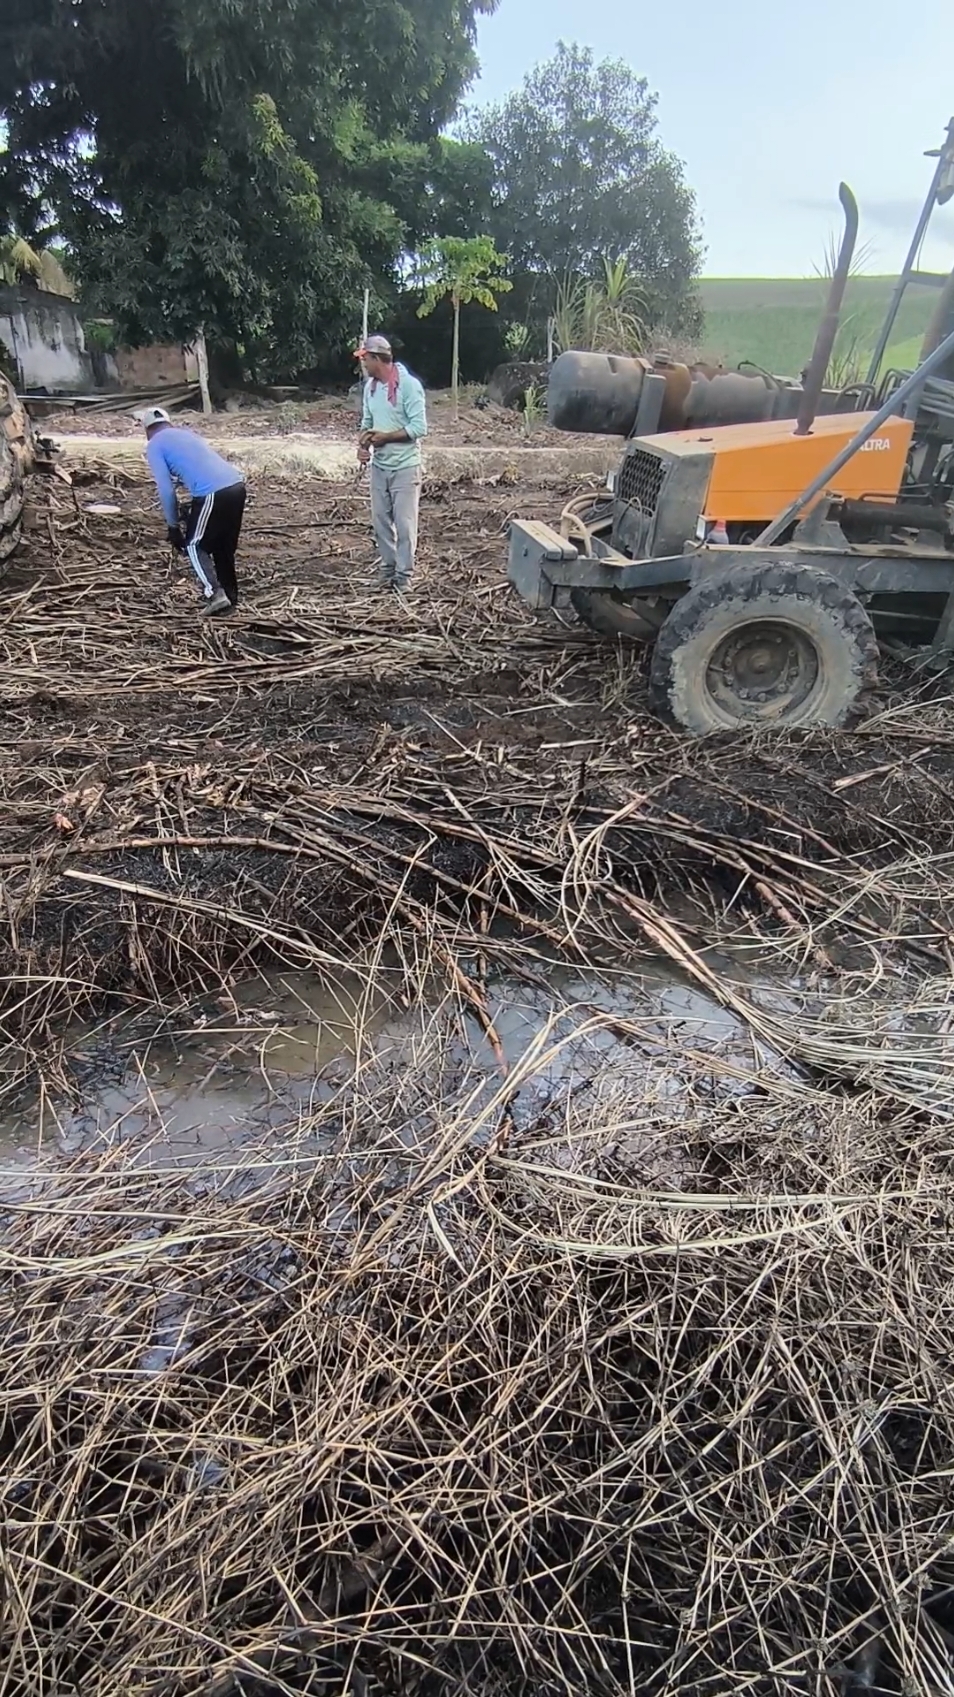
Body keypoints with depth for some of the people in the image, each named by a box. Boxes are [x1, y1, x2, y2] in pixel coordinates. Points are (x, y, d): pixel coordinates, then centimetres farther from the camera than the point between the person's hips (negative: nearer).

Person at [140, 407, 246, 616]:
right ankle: (230, 598, 22)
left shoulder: (154, 445, 8)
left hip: (213, 494, -7)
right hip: (236, 485, 7)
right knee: (224, 547, 20)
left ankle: (214, 594, -3)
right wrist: (192, 512, 40)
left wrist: (173, 526, 12)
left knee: (195, 546, 11)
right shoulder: (188, 434, 29)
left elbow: (166, 490, 3)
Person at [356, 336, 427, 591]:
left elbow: (419, 428, -17)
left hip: (405, 467, -7)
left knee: (404, 524, -2)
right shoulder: (370, 386, 8)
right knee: (381, 521, 10)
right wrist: (363, 444, -5)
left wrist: (385, 437, -16)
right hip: (379, 466, 7)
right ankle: (388, 569, 22)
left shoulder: (409, 385, -13)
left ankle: (403, 576, 6)